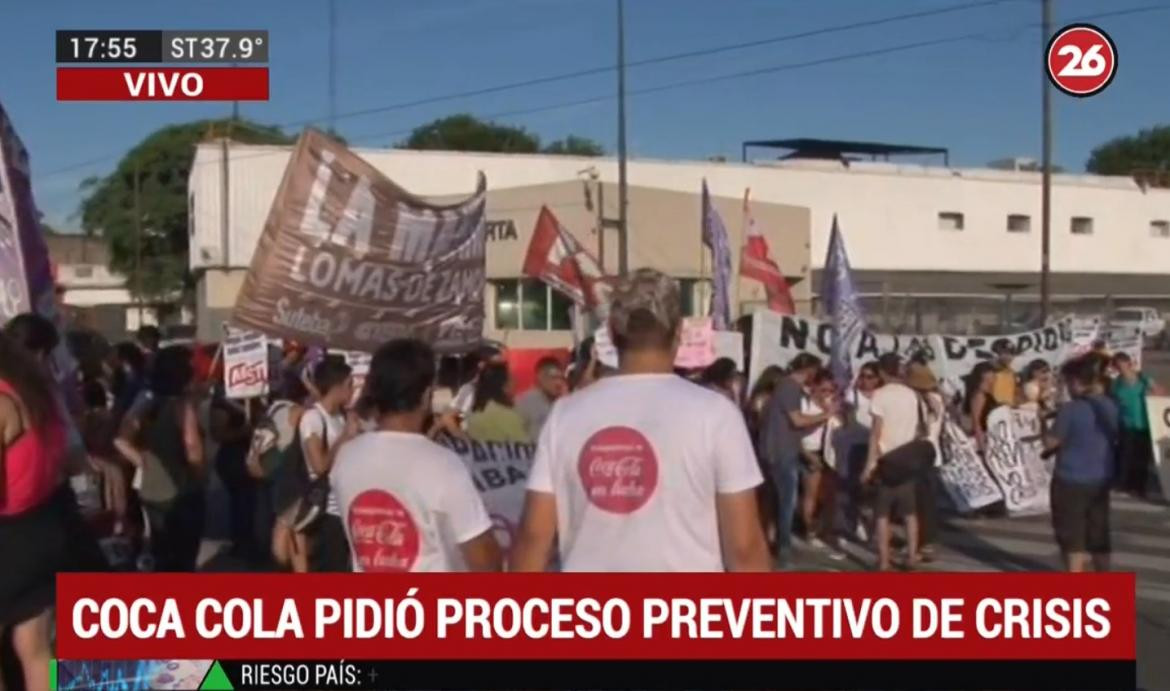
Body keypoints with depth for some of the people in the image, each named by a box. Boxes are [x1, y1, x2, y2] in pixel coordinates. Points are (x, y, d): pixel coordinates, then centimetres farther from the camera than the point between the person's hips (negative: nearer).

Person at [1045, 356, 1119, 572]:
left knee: (1071, 535, 3)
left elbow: (1050, 443, -13)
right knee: (1099, 533, 16)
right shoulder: (1110, 406, 2)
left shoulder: (1071, 409, -19)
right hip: (1101, 479, 6)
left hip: (1071, 480, -6)